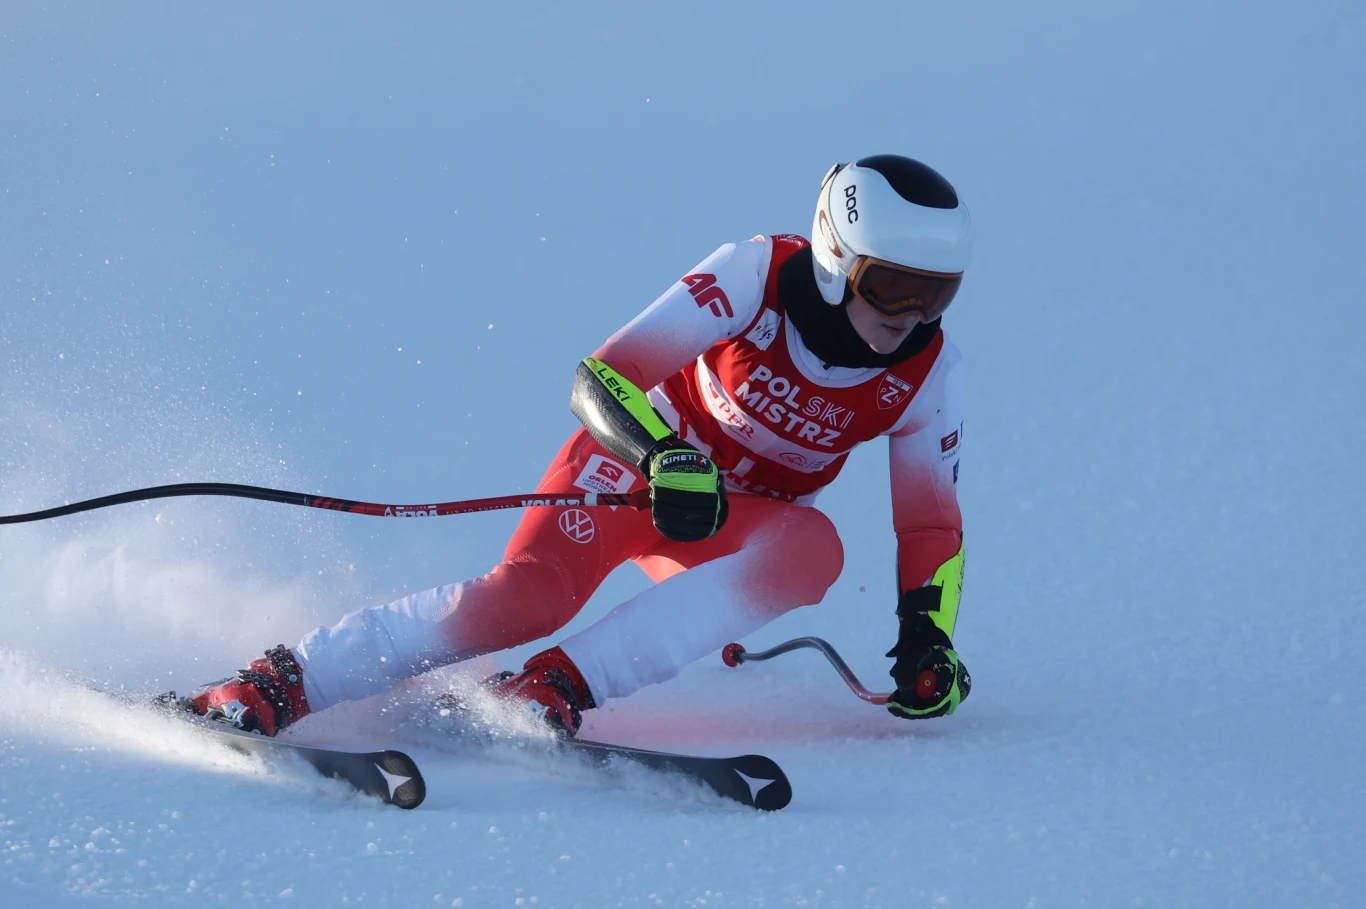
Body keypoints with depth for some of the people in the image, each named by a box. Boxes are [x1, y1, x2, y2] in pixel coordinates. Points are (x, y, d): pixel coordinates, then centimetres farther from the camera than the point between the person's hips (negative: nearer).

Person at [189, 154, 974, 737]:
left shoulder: (930, 374, -12)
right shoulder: (757, 275, -22)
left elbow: (933, 525, -2)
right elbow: (600, 382, -27)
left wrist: (929, 639, -18)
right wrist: (667, 461, -44)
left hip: (738, 530, 3)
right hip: (636, 461, -3)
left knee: (814, 547, -33)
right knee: (527, 597, -32)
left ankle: (557, 688, -36)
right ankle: (277, 685, -24)